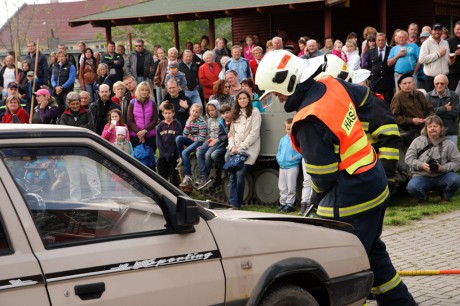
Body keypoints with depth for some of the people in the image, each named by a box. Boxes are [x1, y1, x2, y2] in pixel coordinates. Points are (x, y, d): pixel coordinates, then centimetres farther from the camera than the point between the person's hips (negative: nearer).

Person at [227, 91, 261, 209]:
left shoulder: (254, 112, 2)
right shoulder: (235, 114, 21)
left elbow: (254, 133, -6)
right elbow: (231, 133, 18)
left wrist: (241, 147, -10)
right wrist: (232, 147, 0)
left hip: (248, 149, -5)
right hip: (235, 149, 5)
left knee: (240, 174, -17)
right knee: (232, 174, -8)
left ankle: (237, 203, -8)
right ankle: (233, 202, -8)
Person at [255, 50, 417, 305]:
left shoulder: (309, 122, -25)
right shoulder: (333, 85, 0)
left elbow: (323, 175, -18)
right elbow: (366, 100, 21)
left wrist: (317, 197, 3)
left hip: (349, 198, -10)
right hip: (376, 181, 10)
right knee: (372, 251, 24)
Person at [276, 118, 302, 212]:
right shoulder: (283, 140, 11)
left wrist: (296, 157, -23)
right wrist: (278, 158, 4)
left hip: (292, 166, -6)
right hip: (282, 166, 6)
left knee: (291, 187, -2)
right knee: (282, 187, 12)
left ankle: (290, 204, 7)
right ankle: (282, 203, 20)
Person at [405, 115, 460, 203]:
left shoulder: (448, 144, 5)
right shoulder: (417, 141, 6)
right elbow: (409, 158, 2)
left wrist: (443, 168, -15)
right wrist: (421, 165, -16)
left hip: (441, 177, 1)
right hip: (422, 177, -1)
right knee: (412, 187, -33)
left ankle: (446, 197, 5)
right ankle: (423, 198, 5)